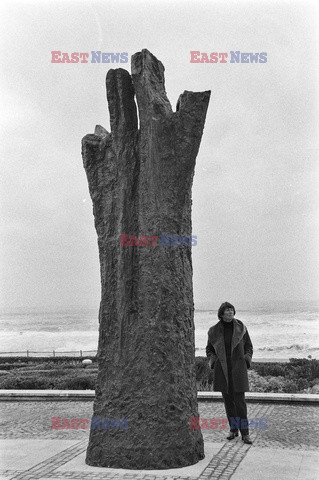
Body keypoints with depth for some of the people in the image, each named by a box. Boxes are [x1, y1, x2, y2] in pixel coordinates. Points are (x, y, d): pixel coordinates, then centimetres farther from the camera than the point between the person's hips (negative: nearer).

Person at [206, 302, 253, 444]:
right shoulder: (214, 331, -3)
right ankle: (233, 430, 23)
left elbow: (248, 346, 7)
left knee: (240, 401, -5)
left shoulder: (240, 328, -5)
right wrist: (213, 361, -6)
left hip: (238, 369, -1)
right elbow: (209, 349, 10)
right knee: (228, 400, 8)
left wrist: (246, 361, -7)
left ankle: (245, 433, 6)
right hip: (222, 370, 1)